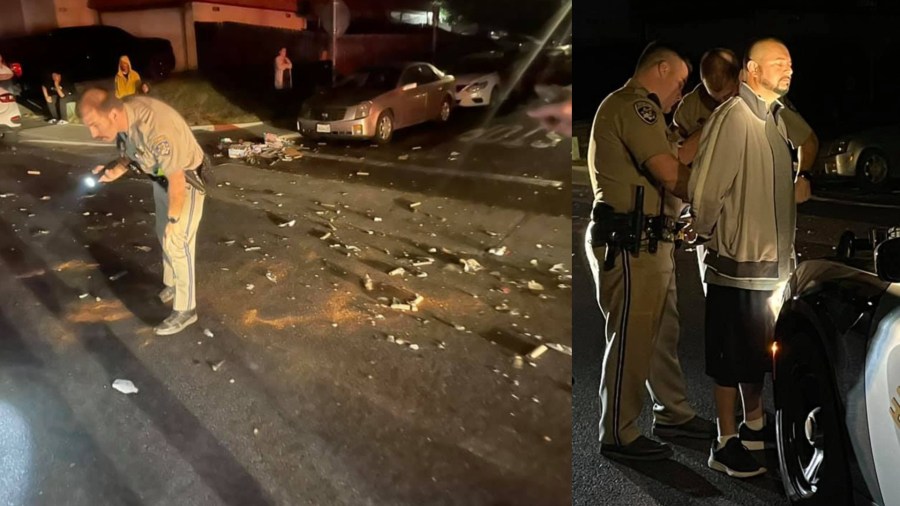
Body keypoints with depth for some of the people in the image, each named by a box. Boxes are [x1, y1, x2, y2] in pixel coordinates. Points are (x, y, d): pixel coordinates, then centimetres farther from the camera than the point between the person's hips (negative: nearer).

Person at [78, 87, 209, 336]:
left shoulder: (157, 129, -40)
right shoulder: (123, 117, -15)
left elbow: (177, 180, -30)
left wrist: (174, 220, -19)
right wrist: (114, 173, -12)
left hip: (186, 181, -8)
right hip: (162, 177, 8)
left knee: (177, 243, -4)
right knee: (163, 235, 22)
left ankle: (185, 309, 9)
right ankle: (172, 284, 44)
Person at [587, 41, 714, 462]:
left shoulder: (629, 107, 23)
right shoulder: (635, 106, -13)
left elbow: (671, 158, 19)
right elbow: (670, 174, -19)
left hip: (646, 241, 11)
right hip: (627, 243, -11)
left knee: (663, 332, 18)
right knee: (631, 339, -4)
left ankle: (672, 413, 31)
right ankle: (618, 435, 7)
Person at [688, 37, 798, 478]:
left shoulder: (776, 119, 12)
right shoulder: (734, 117, -16)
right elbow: (704, 189, -21)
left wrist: (782, 249, 15)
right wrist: (715, 241, -9)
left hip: (771, 260, 9)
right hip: (738, 263, -8)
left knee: (758, 350, 20)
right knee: (731, 356, 1)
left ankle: (754, 424, 37)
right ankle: (725, 444, 13)